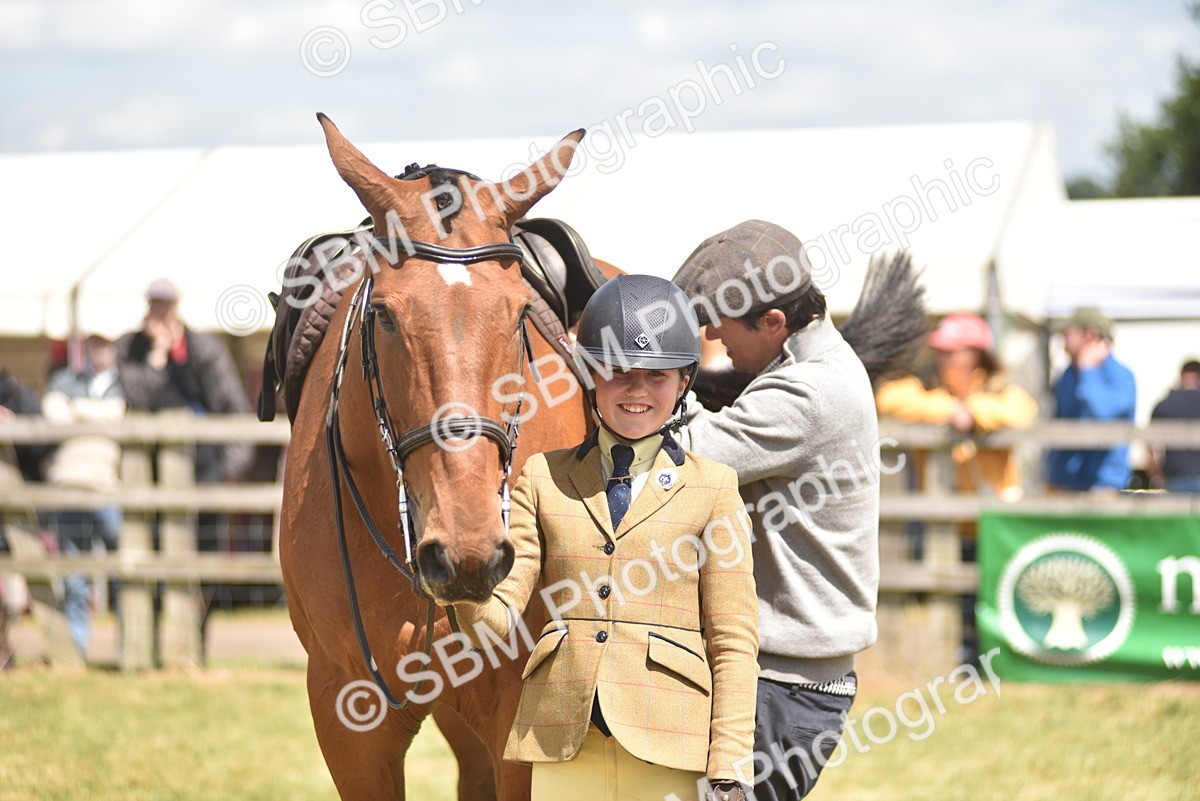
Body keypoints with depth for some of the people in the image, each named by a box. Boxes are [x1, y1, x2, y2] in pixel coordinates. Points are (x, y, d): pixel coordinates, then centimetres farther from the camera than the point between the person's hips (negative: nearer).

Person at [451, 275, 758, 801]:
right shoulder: (543, 479, 9)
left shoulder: (713, 489, 4)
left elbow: (734, 644, 2)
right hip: (561, 741, 2)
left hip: (668, 747, -2)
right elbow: (495, 623, 2)